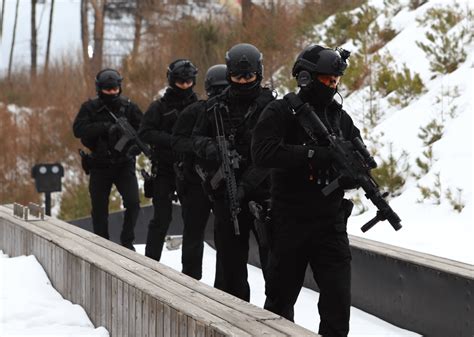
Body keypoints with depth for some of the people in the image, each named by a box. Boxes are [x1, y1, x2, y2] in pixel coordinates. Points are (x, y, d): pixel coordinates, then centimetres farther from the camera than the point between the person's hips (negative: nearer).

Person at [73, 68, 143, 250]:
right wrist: (105, 127, -27)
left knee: (133, 203, -14)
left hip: (124, 165, 0)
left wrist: (135, 147, -19)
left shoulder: (129, 107, 2)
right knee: (99, 209, 5)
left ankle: (127, 242, 2)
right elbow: (78, 129, -16)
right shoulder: (90, 108, -2)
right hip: (100, 166, 0)